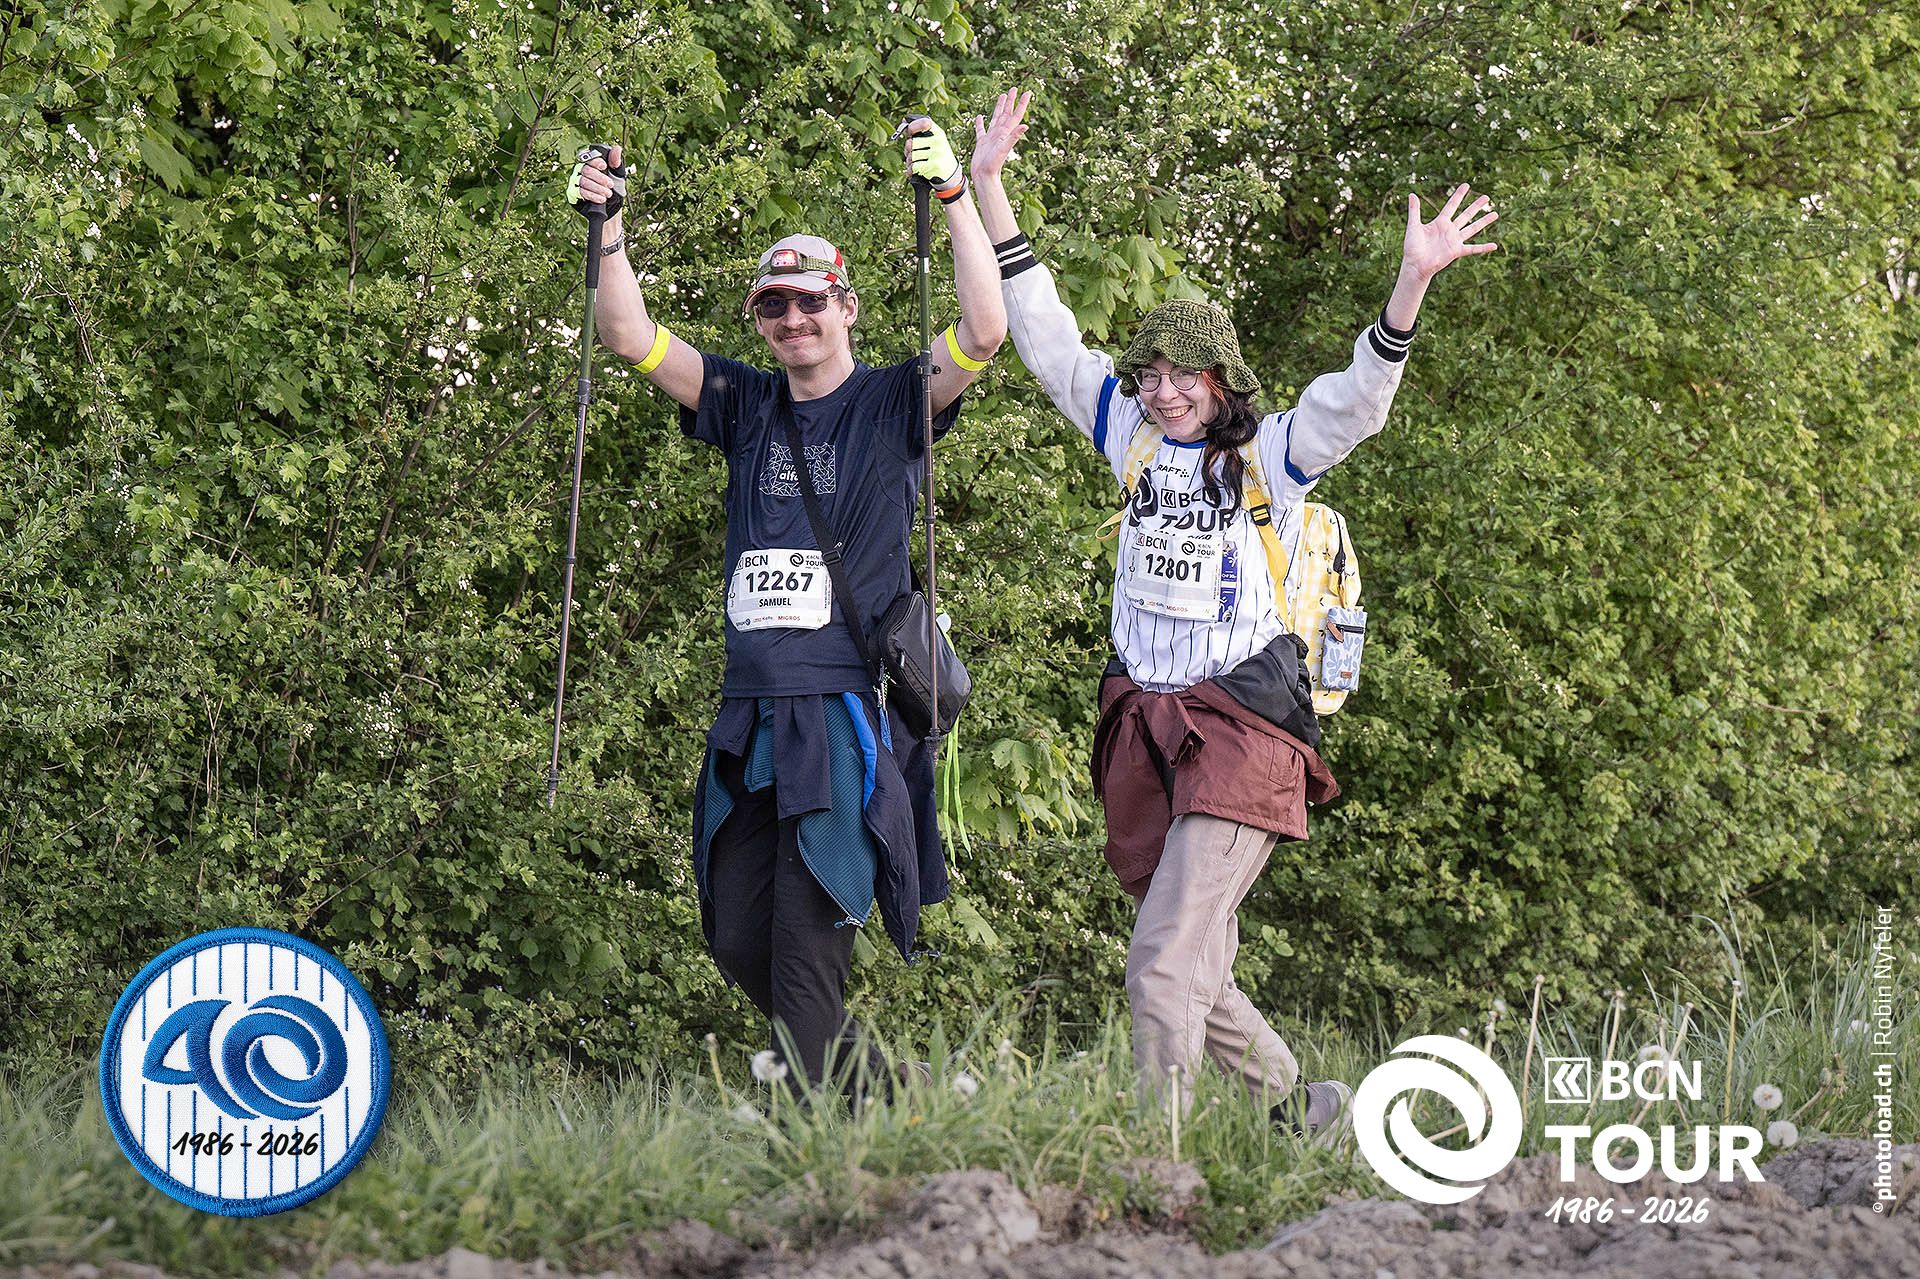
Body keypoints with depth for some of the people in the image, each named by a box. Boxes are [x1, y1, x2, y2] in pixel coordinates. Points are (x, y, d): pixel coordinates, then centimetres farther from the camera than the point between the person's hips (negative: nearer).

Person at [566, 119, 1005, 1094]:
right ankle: (864, 1085, 26)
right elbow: (632, 340, 9)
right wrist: (609, 231, -4)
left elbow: (985, 331, -14)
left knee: (806, 941, -10)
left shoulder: (894, 404, 2)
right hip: (752, 713, 6)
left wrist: (955, 198, -19)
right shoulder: (746, 407, 14)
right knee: (737, 938, 8)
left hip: (851, 712, -6)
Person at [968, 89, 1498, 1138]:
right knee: (1194, 973, 10)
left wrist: (1414, 279, -28)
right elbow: (1046, 337, 13)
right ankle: (1303, 1108, 29)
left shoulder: (1271, 455, -1)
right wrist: (988, 186, 10)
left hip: (1240, 734, -6)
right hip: (1145, 728, 6)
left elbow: (1359, 395, -14)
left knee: (1165, 965, -16)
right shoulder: (1134, 440, 11)